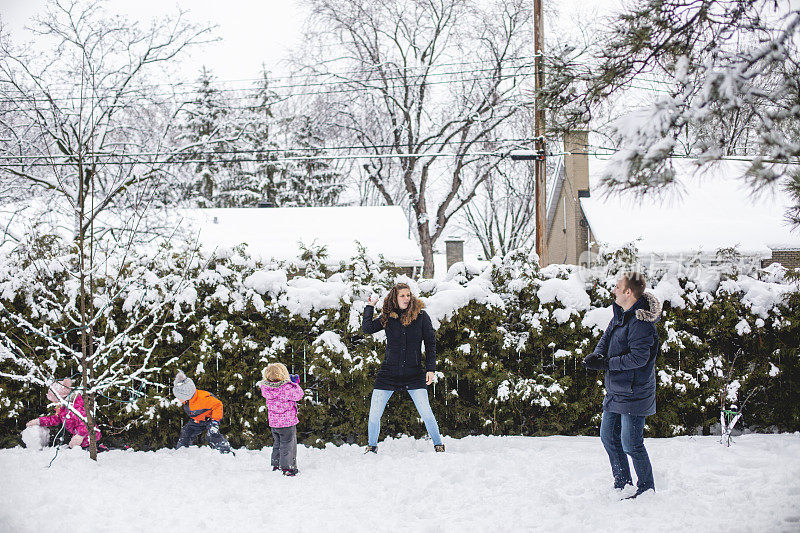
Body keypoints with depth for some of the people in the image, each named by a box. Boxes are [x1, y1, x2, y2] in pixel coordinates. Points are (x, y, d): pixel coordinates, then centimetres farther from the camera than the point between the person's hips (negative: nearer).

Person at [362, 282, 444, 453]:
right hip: (388, 373, 1)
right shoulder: (388, 317, 4)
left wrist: (431, 368, -3)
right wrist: (370, 306, -7)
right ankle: (372, 447, 20)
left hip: (414, 374, -1)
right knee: (374, 416, -1)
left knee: (426, 413, -9)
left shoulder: (421, 315, -1)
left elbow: (430, 342, 3)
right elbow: (367, 328, -6)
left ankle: (438, 445, 11)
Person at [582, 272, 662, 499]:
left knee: (631, 444, -4)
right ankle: (622, 484, 29)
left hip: (633, 394, -10)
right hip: (615, 391, 10)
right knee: (608, 437, 16)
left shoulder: (640, 323, -22)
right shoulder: (620, 315, 8)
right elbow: (607, 338, 16)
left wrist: (605, 363, -22)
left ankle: (646, 489, 12)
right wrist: (597, 354, -6)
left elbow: (638, 358, -26)